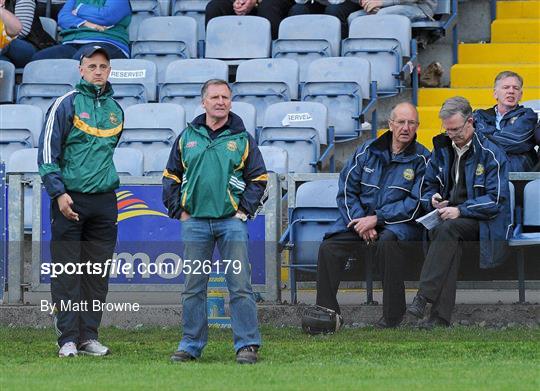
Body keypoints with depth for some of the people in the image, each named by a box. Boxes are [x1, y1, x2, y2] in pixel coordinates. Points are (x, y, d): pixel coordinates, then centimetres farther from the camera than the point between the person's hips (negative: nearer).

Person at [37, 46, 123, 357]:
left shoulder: (116, 110, 14)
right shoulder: (67, 104, -3)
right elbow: (47, 152, -6)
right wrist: (59, 192, -14)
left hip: (105, 200, 5)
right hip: (70, 200, -5)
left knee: (99, 273, 5)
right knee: (67, 273, -4)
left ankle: (89, 335, 10)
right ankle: (68, 338, -1)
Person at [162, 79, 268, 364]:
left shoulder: (242, 139, 5)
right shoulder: (187, 138, 10)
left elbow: (258, 179, 8)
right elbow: (171, 177, 15)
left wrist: (244, 210, -1)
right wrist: (178, 211, 5)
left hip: (232, 221, -2)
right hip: (195, 222, 2)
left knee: (240, 285, -6)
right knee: (193, 288, 5)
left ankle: (247, 345, -3)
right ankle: (191, 344, 12)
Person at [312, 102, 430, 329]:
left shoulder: (421, 159, 0)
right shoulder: (367, 151, 10)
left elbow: (417, 203, -9)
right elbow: (347, 189, 8)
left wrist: (377, 219, -15)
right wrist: (361, 221, -9)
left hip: (399, 223, -4)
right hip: (361, 218, 4)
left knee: (387, 241, -38)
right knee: (329, 247, -22)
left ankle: (393, 315, -30)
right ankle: (326, 311, -15)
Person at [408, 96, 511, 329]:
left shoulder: (491, 153, -6)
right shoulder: (442, 149, 13)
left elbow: (495, 200, -12)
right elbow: (428, 185, 23)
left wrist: (460, 210, -21)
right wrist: (433, 199, -1)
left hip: (483, 221, -4)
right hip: (449, 215, 4)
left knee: (448, 229, -36)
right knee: (451, 240, -32)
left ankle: (424, 296, -41)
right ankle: (441, 315, -42)